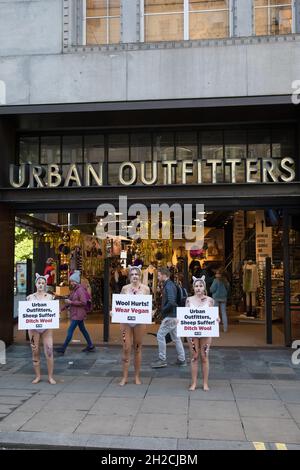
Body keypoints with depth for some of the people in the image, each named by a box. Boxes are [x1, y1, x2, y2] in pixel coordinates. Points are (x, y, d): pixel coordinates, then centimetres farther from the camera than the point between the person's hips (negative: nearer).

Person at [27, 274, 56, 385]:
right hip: (33, 327, 1)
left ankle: (50, 377, 4)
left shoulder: (50, 297, 5)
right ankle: (38, 376, 19)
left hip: (46, 327, -1)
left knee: (49, 352, -6)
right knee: (35, 352, 6)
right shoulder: (30, 297, 5)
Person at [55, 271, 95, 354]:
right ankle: (90, 346, 25)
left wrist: (71, 302, -21)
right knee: (82, 329, 16)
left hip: (78, 314, -10)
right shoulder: (74, 289, 11)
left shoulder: (80, 290, -17)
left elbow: (83, 302, -22)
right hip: (76, 313, 10)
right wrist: (67, 303, 3)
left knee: (70, 330, -6)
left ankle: (63, 349, -1)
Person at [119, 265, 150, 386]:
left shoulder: (145, 288, 1)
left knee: (138, 348, 9)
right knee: (126, 349, 0)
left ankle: (137, 376, 21)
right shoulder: (125, 288, 3)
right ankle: (125, 377, 10)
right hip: (126, 320, 0)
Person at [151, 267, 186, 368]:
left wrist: (163, 310, -14)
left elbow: (171, 302, -27)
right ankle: (181, 359, 20)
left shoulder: (169, 286, -16)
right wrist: (164, 309, 11)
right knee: (175, 337, 14)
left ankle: (162, 360, 0)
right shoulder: (169, 285, 15)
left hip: (170, 316, -10)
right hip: (173, 315, 10)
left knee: (160, 335, -5)